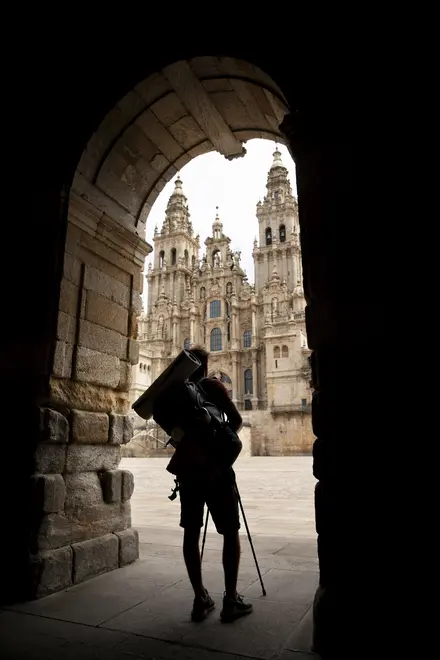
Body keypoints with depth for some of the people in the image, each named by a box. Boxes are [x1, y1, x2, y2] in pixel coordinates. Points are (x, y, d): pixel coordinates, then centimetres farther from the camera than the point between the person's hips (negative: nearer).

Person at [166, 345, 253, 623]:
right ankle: (231, 600, 5)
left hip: (186, 468, 4)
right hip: (216, 467, -4)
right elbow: (236, 420, -9)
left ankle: (201, 599, 13)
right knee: (231, 531, 6)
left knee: (191, 532, 10)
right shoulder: (213, 386, -3)